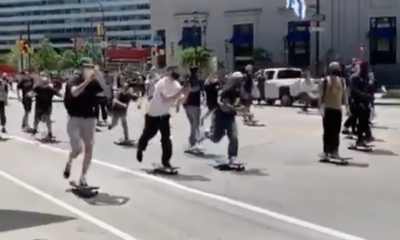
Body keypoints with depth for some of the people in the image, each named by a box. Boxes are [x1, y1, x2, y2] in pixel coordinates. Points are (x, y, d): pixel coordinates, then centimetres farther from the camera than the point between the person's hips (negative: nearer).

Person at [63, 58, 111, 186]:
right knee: (77, 148, -11)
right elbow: (74, 93, -30)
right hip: (74, 118, -4)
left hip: (89, 118, 4)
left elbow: (108, 95, -10)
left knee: (89, 147, 1)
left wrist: (101, 79, -20)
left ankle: (83, 177, 14)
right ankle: (69, 161, 25)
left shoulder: (95, 82, 1)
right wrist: (87, 80, -33)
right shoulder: (73, 80, -8)